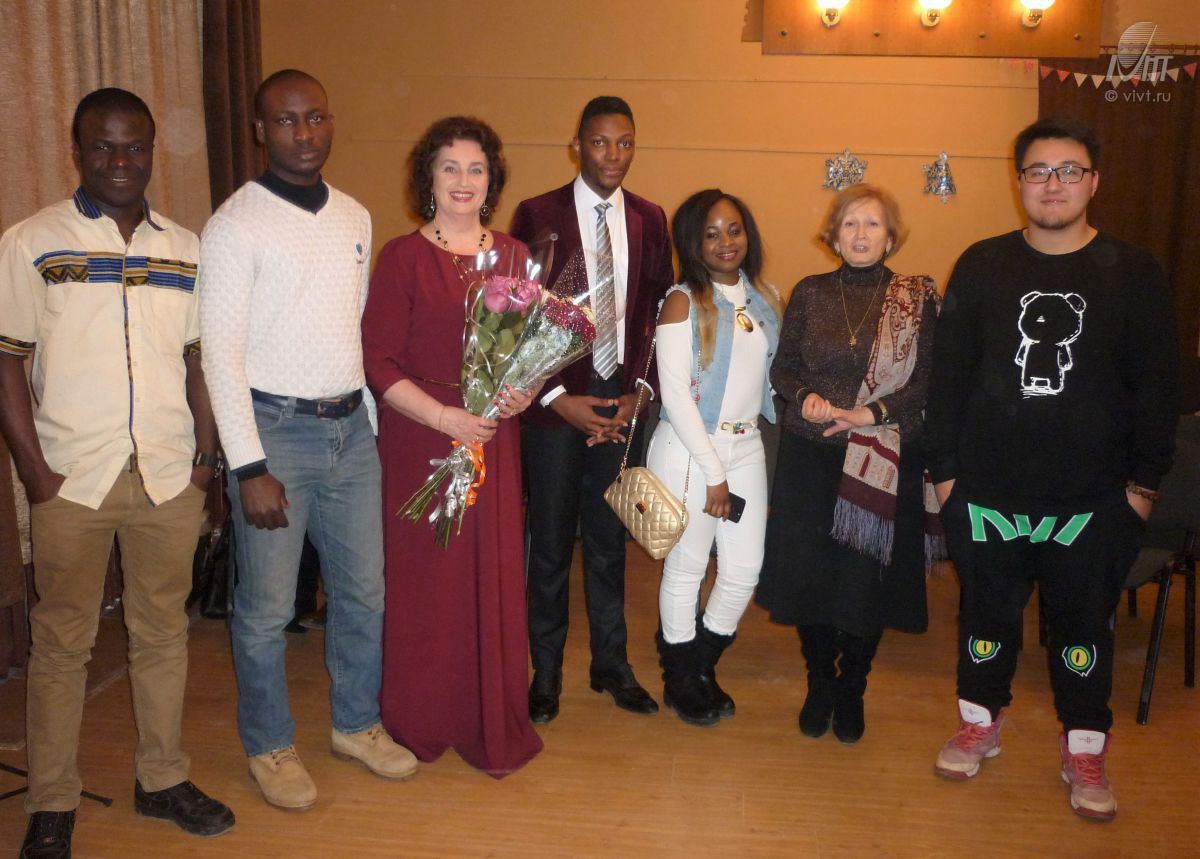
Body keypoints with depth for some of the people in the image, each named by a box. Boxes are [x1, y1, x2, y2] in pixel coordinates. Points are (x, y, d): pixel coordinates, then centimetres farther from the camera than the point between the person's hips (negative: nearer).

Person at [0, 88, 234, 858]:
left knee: (164, 631, 12)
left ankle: (163, 779, 27)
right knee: (62, 642, 7)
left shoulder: (186, 248, 9)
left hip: (170, 476, 3)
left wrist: (206, 456, 4)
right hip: (72, 477, -2)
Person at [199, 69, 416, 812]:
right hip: (276, 430, -5)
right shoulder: (235, 228, -10)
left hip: (351, 426, 6)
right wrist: (250, 469, -15)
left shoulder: (354, 217, 8)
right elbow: (221, 356, -13)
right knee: (268, 608, 7)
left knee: (364, 590, 15)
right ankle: (270, 746, 29)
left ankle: (357, 724, 36)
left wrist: (373, 416, 10)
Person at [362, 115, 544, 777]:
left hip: (494, 441, 3)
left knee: (495, 580, 7)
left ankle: (494, 725, 25)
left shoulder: (513, 256, 8)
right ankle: (422, 724, 25)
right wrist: (446, 416, -16)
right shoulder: (402, 258, -3)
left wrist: (526, 389, -7)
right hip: (420, 441, -3)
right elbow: (379, 361, -7)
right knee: (425, 581, 5)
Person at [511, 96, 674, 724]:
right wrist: (559, 398, -11)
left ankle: (611, 663, 29)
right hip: (555, 402, -3)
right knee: (550, 542, 7)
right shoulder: (537, 215, -4)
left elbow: (657, 313, 8)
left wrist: (639, 391, -4)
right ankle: (546, 671, 23)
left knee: (609, 539, 13)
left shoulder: (648, 219, 6)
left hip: (621, 401, 3)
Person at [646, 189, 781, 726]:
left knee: (745, 570, 8)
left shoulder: (765, 299, 9)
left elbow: (772, 379, 14)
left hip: (745, 446, 5)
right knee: (686, 569, 7)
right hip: (688, 448, -5)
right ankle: (681, 681, 28)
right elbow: (675, 392, -13)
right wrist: (713, 472, -13)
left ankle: (702, 666, 32)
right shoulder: (684, 301, -8)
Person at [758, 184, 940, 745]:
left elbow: (925, 383, -3)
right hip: (809, 456, 2)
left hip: (883, 462, -1)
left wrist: (871, 414, -16)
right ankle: (819, 684, 27)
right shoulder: (809, 294, 5)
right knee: (809, 569, 6)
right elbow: (782, 367, 8)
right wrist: (805, 396, -12)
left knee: (868, 574, 5)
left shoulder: (917, 300, 0)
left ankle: (851, 690, 26)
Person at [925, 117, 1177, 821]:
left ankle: (1086, 751, 28)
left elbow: (1158, 384, 2)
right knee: (988, 613, 14)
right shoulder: (982, 266, 1)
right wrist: (945, 467, -1)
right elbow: (949, 371, 2)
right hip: (987, 490, 1)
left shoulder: (1134, 274, -1)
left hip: (1092, 498, 0)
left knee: (1085, 624, 11)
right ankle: (981, 724, 34)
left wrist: (1145, 480, -1)